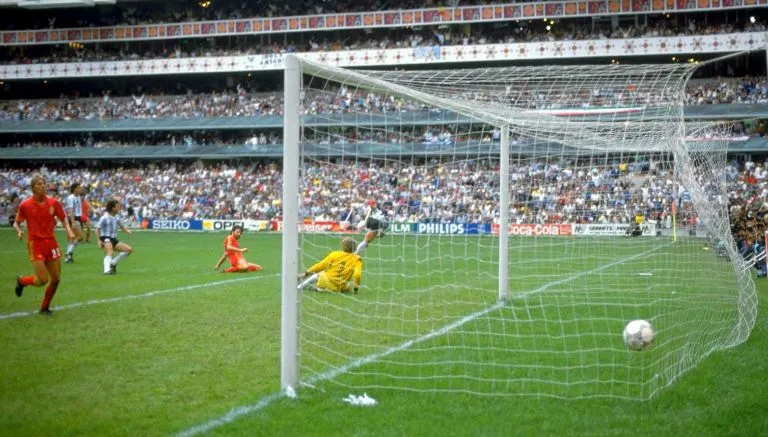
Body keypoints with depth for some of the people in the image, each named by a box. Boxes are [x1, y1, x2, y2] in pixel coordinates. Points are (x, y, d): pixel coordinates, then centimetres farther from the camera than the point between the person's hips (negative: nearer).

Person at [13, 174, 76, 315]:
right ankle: (21, 281, 22)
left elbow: (63, 219, 12)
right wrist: (19, 231, -16)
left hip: (51, 243, 4)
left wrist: (69, 230, -6)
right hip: (35, 244, -4)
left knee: (56, 279, 4)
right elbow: (16, 223, 5)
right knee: (42, 280, -11)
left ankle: (44, 307, 24)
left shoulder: (53, 203, 1)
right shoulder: (25, 205, -6)